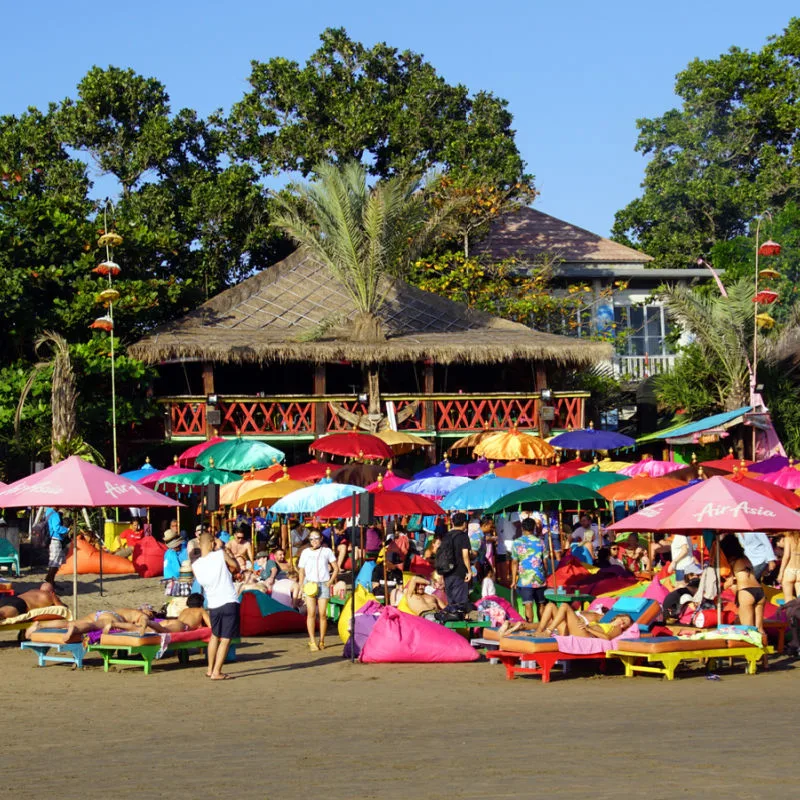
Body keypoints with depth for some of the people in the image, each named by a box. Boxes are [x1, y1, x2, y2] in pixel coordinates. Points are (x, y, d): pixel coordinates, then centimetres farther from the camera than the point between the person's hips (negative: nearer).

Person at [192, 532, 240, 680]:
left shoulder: (195, 566, 0)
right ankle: (216, 673, -4)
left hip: (213, 605, 4)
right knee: (225, 639, 0)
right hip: (230, 602, -4)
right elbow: (236, 567, 6)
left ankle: (210, 669, 30)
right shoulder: (220, 555, -10)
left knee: (215, 636, 24)